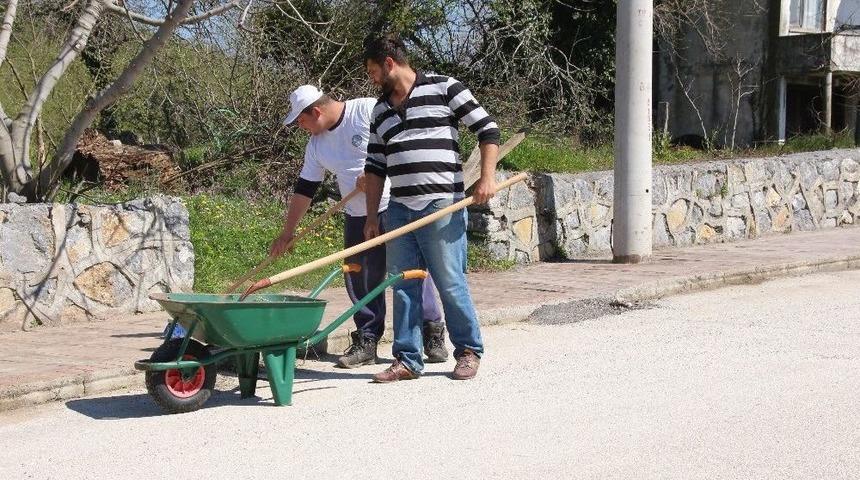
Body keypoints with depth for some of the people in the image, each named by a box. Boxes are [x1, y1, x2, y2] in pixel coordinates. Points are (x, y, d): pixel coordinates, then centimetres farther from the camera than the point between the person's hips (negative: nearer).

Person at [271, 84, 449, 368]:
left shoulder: (368, 111, -12)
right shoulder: (316, 145, 9)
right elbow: (304, 189, 13)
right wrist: (287, 232, 13)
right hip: (359, 217, 6)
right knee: (360, 281, 3)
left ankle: (433, 336, 7)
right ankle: (366, 342, 12)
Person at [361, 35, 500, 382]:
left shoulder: (443, 89, 0)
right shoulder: (381, 110, 18)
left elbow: (487, 129, -1)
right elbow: (375, 167, 19)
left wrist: (487, 177, -11)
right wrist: (371, 216, 13)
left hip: (442, 207, -6)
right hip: (399, 210, 6)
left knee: (451, 284, -3)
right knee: (403, 287, 5)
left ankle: (469, 351, 14)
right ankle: (407, 360, 12)